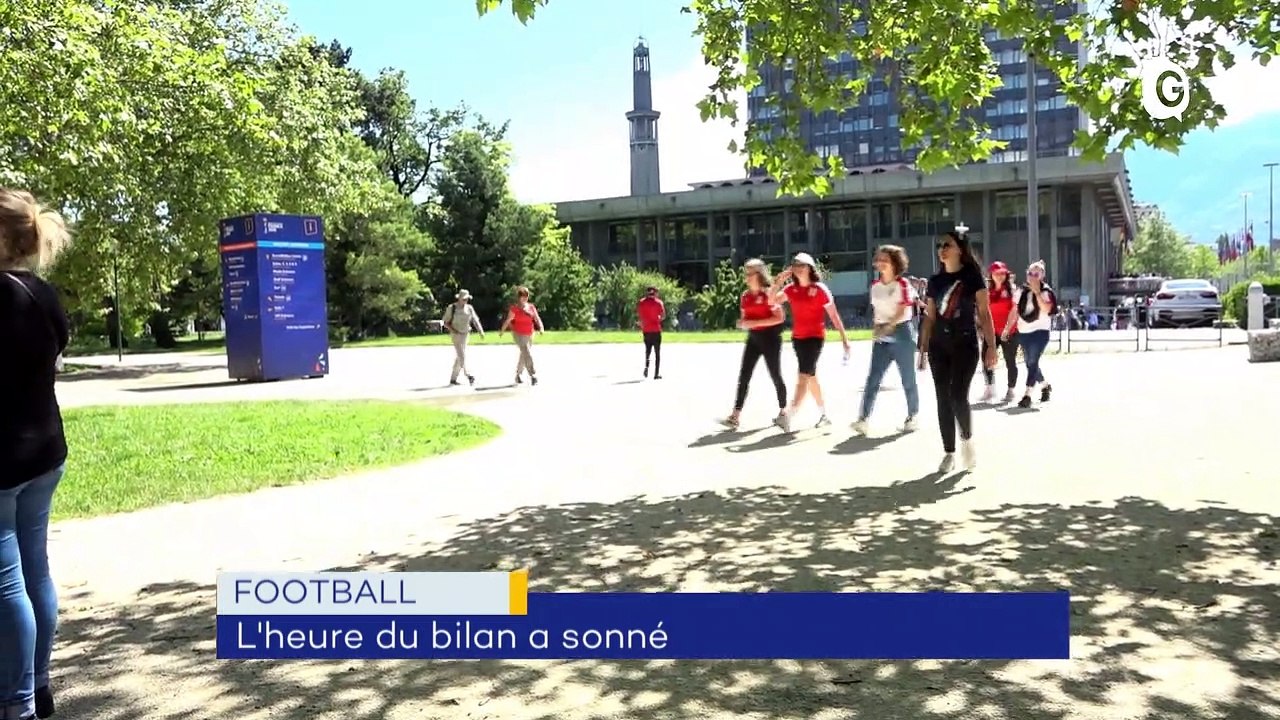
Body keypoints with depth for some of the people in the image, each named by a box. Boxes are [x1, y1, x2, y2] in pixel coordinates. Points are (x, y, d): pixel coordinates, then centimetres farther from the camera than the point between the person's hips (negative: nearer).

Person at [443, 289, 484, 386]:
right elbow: (445, 322, -3)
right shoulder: (451, 308, -7)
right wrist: (452, 329, -20)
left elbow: (475, 320, -1)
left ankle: (453, 379, 17)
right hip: (456, 335, -5)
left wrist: (481, 331, -16)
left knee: (459, 357, 9)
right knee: (462, 356, -14)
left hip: (466, 334, 5)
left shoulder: (469, 308, 4)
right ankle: (469, 376, -22)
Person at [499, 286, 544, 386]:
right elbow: (507, 321, -2)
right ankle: (533, 376, -19)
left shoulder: (531, 307, 6)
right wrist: (502, 331, 5)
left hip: (529, 335, 6)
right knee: (527, 355, -15)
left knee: (523, 355, 16)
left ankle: (518, 375, 32)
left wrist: (541, 327, -20)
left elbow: (537, 318, -2)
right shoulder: (514, 308, -8)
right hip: (519, 335, -6)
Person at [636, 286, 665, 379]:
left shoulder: (641, 302, 3)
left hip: (646, 330, 3)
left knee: (647, 350, 20)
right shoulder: (658, 302, -5)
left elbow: (638, 315, 3)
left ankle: (646, 366, -4)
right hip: (656, 330, -3)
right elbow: (663, 316, -7)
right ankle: (656, 373, -1)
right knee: (657, 353, 4)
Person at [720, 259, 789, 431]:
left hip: (770, 337, -6)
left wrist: (755, 322, -21)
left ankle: (783, 412, 23)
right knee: (743, 376, -2)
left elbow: (779, 318, -17)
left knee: (775, 375, 4)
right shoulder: (745, 297, 8)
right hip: (753, 338, 6)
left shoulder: (769, 293, -11)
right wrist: (743, 323, -7)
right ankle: (735, 416, -5)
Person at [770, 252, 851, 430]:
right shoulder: (791, 289, 5)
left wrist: (844, 338, -6)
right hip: (797, 338, 7)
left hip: (815, 337, -7)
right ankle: (823, 414, 29)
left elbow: (834, 315, -6)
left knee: (804, 376, -15)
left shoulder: (820, 289, -9)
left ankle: (789, 416, -25)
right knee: (811, 376, 15)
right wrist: (779, 281, -11)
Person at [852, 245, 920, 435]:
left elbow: (902, 311, -15)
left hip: (901, 332, -5)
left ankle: (912, 416, 21)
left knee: (908, 378, 5)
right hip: (882, 336, 5)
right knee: (873, 378, -6)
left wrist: (888, 327, -26)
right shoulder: (875, 286, 11)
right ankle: (863, 419, -13)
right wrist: (875, 327, 1)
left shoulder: (902, 284, -7)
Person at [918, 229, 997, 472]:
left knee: (958, 396, -13)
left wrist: (991, 346, -11)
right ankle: (949, 452, 11)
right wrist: (923, 349, 10)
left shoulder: (972, 276, -4)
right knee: (943, 399, 3)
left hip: (965, 345, -4)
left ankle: (967, 439, 14)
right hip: (939, 346, 5)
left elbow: (984, 313, -5)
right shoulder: (935, 280, 9)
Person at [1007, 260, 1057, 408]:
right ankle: (1045, 385, 36)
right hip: (1023, 332, 6)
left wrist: (1037, 292, -22)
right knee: (1030, 363, 13)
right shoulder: (1021, 291, 8)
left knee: (1033, 362, -13)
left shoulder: (1046, 291, -5)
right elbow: (1015, 311, 12)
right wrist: (1007, 328, 7)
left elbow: (1046, 310, -22)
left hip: (1040, 331, -5)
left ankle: (1027, 395, -16)